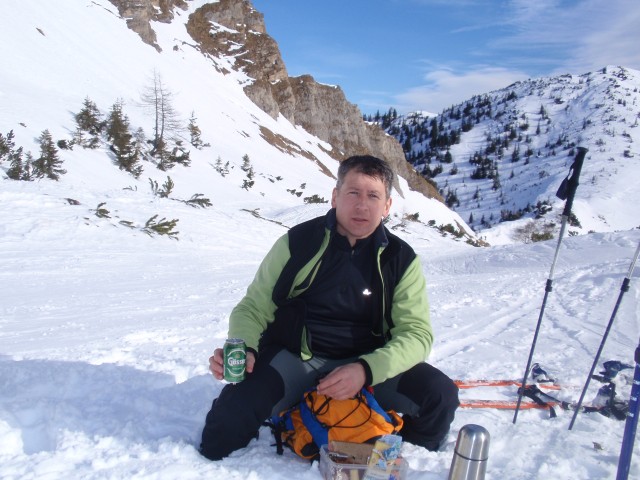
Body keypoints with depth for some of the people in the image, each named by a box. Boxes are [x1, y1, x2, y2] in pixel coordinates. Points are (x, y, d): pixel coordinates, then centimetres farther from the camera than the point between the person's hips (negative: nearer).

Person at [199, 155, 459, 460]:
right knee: (225, 426, -25)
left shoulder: (401, 259, -3)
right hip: (292, 358, -1)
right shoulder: (297, 243, -7)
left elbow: (416, 332, -9)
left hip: (368, 364, 2)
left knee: (440, 394, -21)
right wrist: (242, 349, -23)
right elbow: (254, 307, -1)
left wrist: (366, 370, -27)